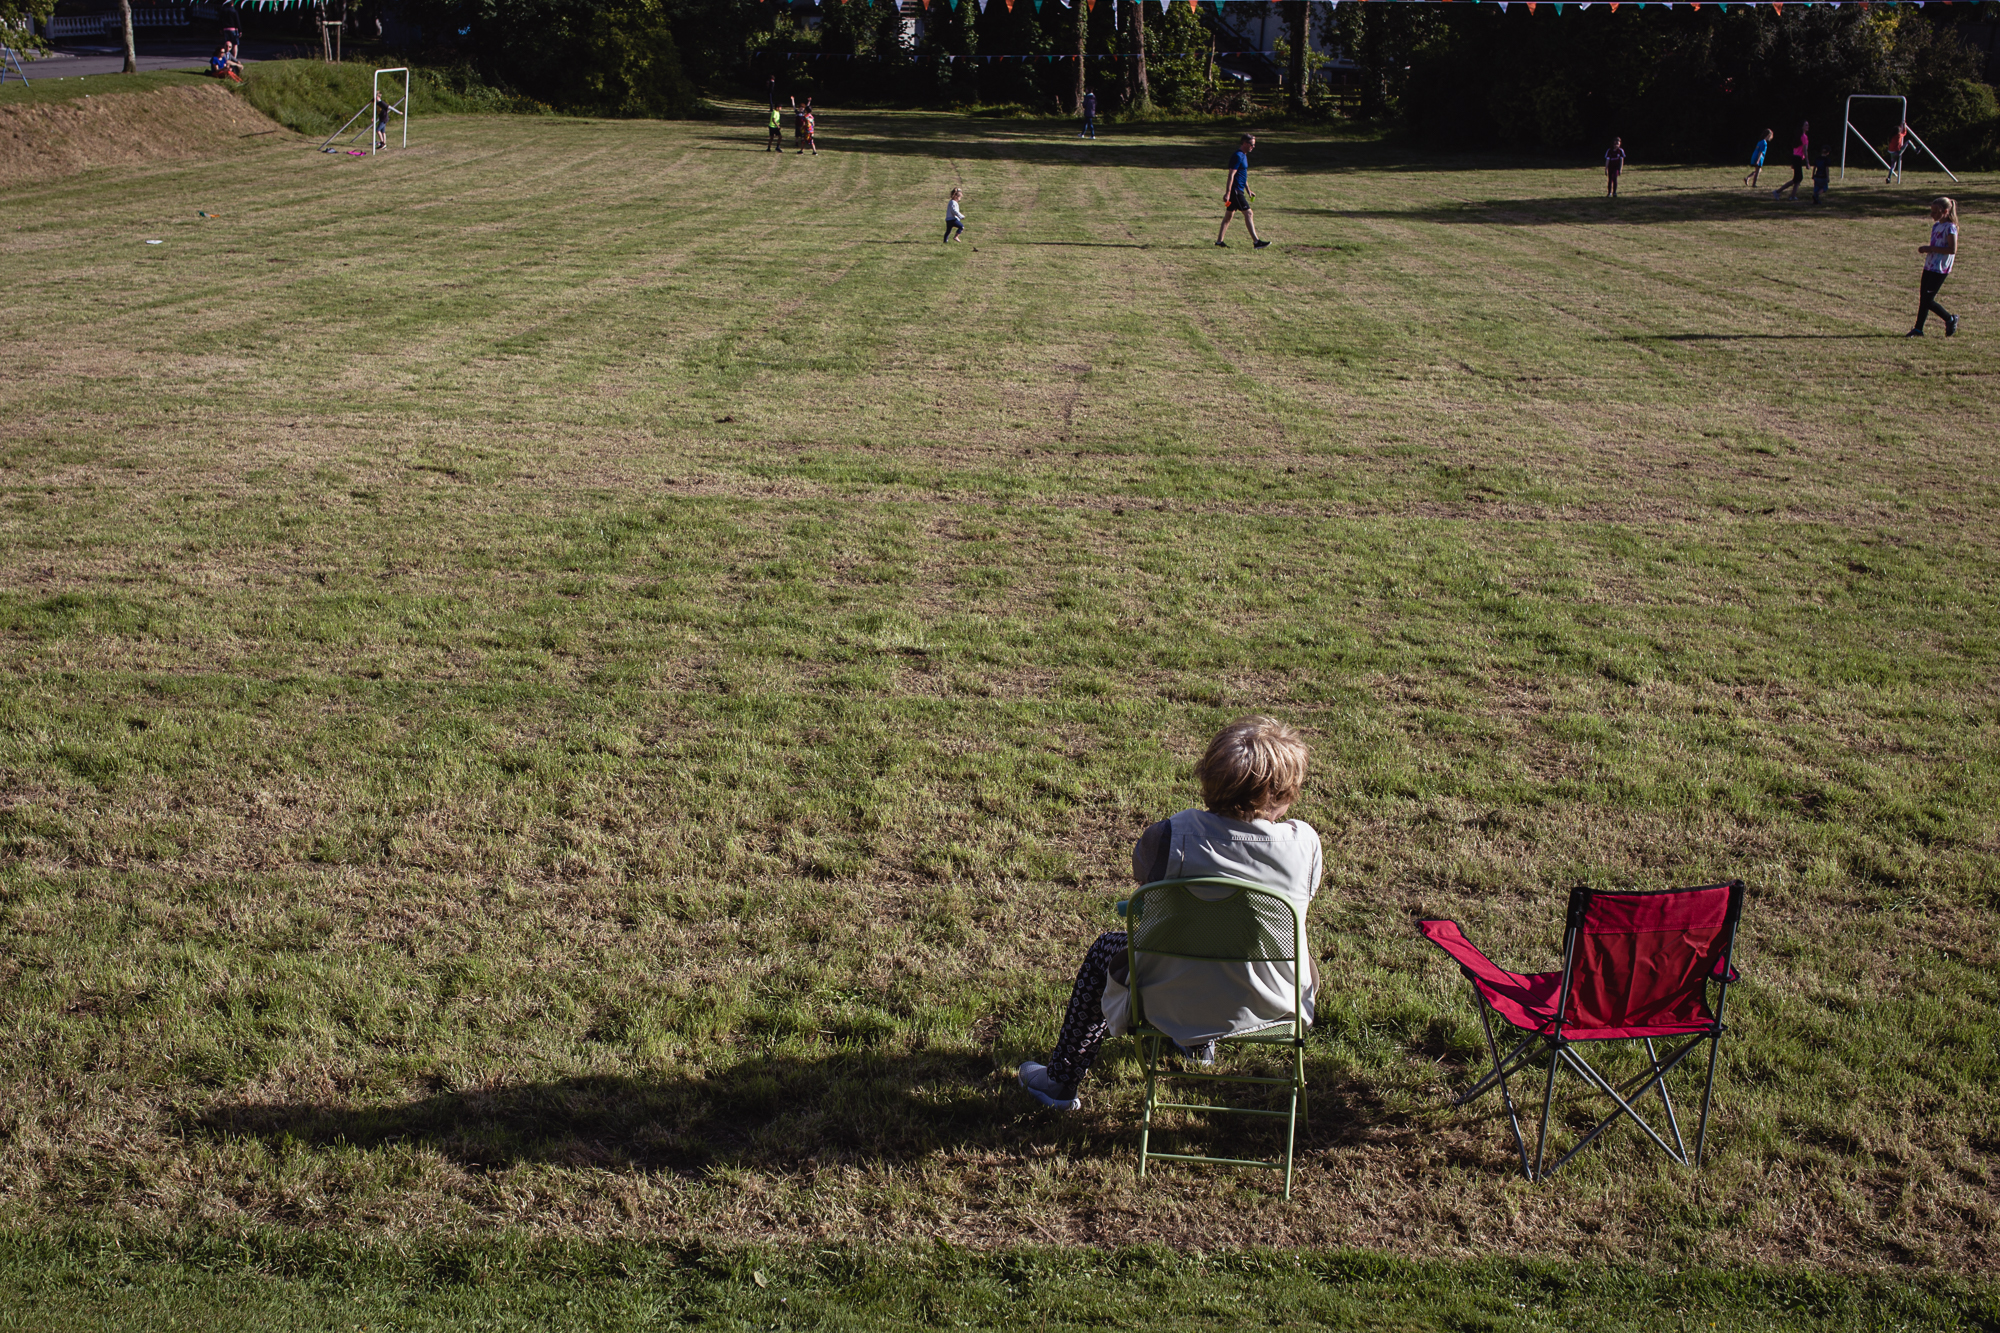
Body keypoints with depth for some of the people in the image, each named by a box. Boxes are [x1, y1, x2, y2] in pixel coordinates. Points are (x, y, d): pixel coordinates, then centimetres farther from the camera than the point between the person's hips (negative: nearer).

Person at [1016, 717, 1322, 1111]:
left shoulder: (1172, 837, -24)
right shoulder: (1305, 843, -19)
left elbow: (1142, 870, -1)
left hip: (1180, 1001, -2)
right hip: (1272, 1003, 3)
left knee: (1106, 950, 28)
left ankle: (1062, 1080, 44)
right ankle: (1200, 1041, 58)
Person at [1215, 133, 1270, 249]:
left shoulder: (1243, 156, 16)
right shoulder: (1238, 156, -16)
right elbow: (1231, 175, -20)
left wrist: (1248, 191, 25)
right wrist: (1228, 193, -24)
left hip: (1238, 191, 10)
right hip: (1235, 191, -10)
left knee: (1229, 214, 12)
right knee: (1248, 213, -10)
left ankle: (1219, 241, 16)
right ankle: (1256, 241, -10)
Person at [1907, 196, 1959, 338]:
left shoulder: (1950, 227, -13)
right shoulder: (1936, 225, 13)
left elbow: (1952, 249, -21)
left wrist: (1931, 248, -20)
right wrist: (1926, 249, 4)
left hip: (1940, 269, -8)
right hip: (1929, 266, 8)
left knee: (1927, 300, -8)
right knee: (1923, 298, 6)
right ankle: (1918, 329, 12)